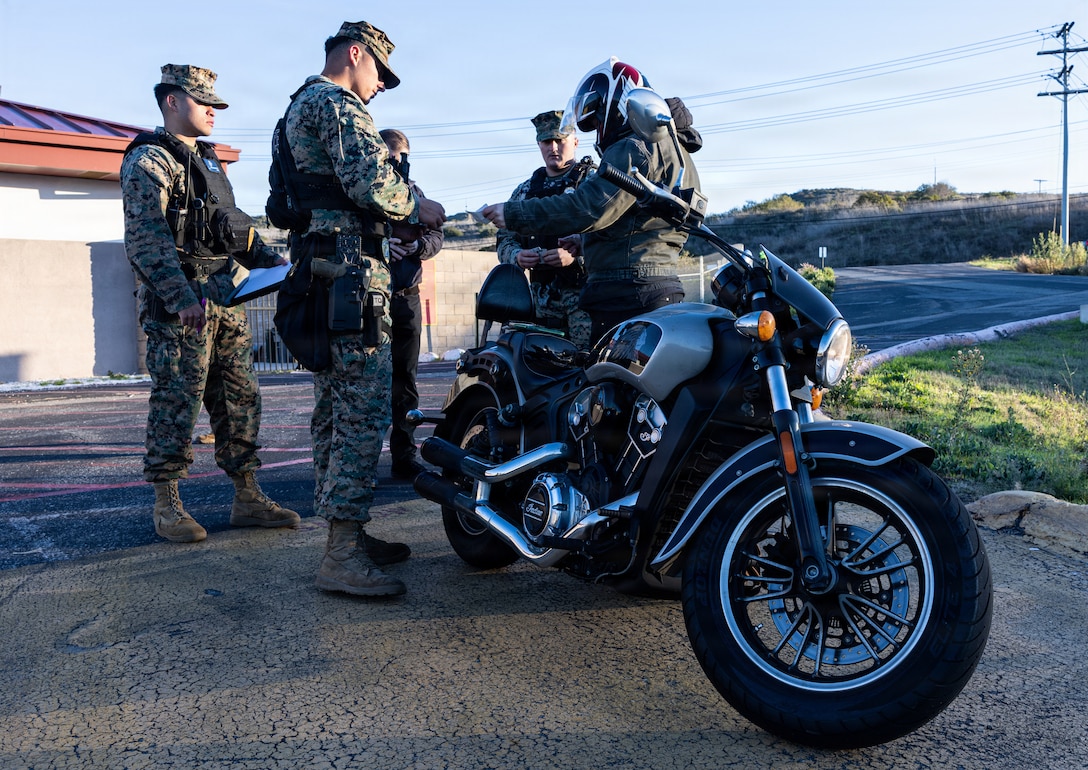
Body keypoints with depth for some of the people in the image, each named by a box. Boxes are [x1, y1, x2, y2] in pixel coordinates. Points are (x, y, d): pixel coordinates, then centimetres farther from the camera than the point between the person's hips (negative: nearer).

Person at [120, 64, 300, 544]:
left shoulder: (207, 161, 22)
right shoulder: (148, 160, -5)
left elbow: (236, 228, 26)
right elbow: (146, 237, -16)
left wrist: (272, 262, 11)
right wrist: (181, 296, -25)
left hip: (225, 297, 8)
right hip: (178, 301, -8)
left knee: (239, 398, 7)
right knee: (177, 401, -5)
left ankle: (247, 499, 14)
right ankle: (167, 506, 6)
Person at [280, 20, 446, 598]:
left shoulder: (298, 107, 26)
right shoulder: (338, 104, -7)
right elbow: (370, 181, -21)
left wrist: (397, 213, 18)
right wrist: (416, 205, -3)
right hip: (351, 270, -11)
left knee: (334, 408, 12)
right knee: (365, 409, -11)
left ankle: (344, 534, 21)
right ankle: (343, 556, -10)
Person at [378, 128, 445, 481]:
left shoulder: (412, 191, 17)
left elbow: (436, 233, 12)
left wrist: (420, 245, -8)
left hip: (406, 295, 5)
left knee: (405, 378, 9)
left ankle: (404, 457, 16)